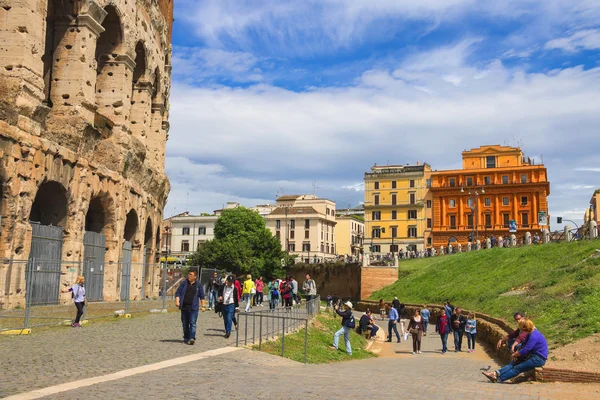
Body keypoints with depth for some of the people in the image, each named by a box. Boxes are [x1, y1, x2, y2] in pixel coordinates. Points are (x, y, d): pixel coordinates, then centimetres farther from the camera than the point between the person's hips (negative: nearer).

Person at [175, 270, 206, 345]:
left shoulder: (198, 285, 4)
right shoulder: (184, 283, 6)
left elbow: (202, 296, 9)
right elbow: (178, 292, 5)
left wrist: (203, 306, 4)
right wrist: (177, 301, -12)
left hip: (193, 307, -2)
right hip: (184, 307, 3)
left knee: (192, 323, -11)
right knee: (185, 324, 9)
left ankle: (192, 338, -14)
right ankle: (186, 338, 21)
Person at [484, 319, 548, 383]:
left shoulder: (534, 336, -24)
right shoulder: (530, 333, 7)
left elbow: (525, 350, -24)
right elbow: (525, 346, 16)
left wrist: (514, 355, -8)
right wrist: (517, 353, 0)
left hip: (539, 359, -9)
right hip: (533, 356, 9)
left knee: (517, 368, -13)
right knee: (514, 363, -3)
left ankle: (499, 379, -14)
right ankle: (497, 373, -13)